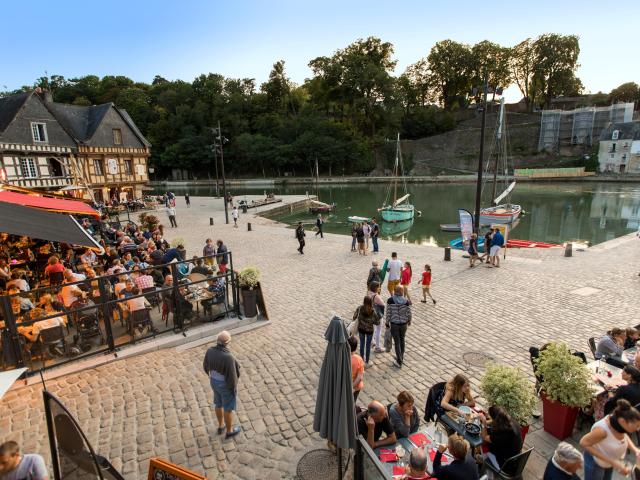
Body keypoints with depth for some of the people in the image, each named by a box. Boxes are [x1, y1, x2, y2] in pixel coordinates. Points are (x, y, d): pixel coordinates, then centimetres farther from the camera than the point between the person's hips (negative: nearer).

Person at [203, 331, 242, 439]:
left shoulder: (210, 350, -19)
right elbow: (232, 376, -28)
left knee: (219, 404, 30)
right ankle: (229, 431, 43)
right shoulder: (229, 357, -38)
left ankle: (221, 426, 53)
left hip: (215, 382, 6)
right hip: (226, 386, -6)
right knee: (228, 408, 19)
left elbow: (206, 366, -1)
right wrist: (234, 390, -9)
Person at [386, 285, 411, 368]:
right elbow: (409, 314, -5)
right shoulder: (406, 301, -15)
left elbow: (388, 313, -12)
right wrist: (409, 321, 15)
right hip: (403, 324, 2)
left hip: (394, 324, -2)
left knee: (397, 342, 11)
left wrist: (387, 323, 2)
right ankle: (401, 357, 40)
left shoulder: (390, 300, -17)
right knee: (402, 339, 24)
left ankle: (399, 362, 18)